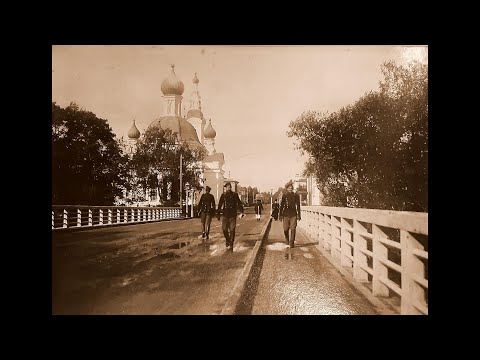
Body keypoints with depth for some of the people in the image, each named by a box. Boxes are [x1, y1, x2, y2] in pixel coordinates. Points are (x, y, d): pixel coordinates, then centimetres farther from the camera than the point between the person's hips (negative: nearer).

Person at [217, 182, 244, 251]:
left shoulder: (234, 195, 2)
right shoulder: (223, 195, 7)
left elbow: (239, 204, 0)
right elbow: (220, 205, 11)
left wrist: (242, 212, -11)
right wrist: (218, 214, 9)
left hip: (233, 215, -2)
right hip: (225, 215, 2)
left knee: (232, 230, -2)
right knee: (224, 229, 1)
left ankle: (231, 244, 4)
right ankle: (227, 240, 27)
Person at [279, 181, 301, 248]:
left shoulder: (296, 195, 5)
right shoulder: (284, 196, 5)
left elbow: (298, 206, 8)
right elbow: (281, 206, 8)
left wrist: (299, 215, 6)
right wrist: (281, 215, 6)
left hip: (293, 215, 0)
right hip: (286, 214, 1)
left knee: (293, 229, -6)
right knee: (286, 229, 2)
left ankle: (292, 243, 1)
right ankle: (287, 243, 18)